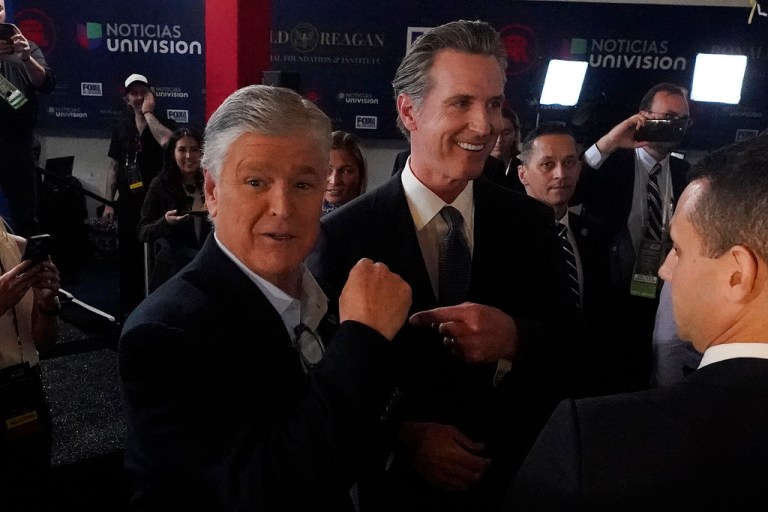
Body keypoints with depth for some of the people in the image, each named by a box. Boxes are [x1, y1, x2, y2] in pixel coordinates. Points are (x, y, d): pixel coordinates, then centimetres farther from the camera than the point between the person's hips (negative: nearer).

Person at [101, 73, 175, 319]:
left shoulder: (162, 123, 0)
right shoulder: (121, 128, 11)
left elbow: (168, 142, -25)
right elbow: (114, 166, 12)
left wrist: (148, 114, -14)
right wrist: (109, 202, 7)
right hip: (128, 202, 4)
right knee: (128, 256, 9)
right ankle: (128, 309, 20)